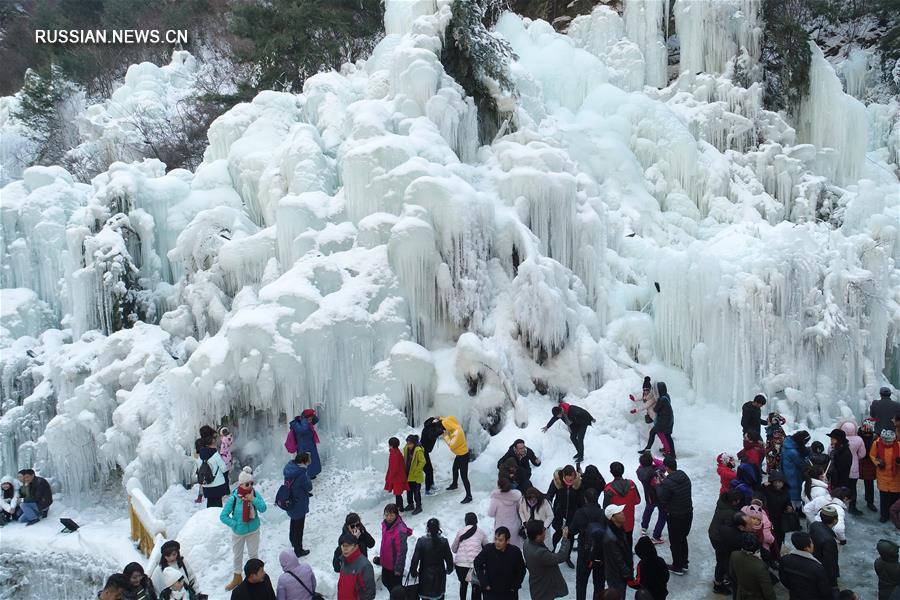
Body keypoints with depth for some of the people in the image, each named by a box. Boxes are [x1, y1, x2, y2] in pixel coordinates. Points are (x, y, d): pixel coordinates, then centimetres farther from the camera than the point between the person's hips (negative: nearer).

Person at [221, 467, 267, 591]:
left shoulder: (255, 494, -16)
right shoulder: (233, 498, -24)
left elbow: (263, 509, -20)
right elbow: (223, 516, -17)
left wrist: (253, 499, -31)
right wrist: (235, 524, -18)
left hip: (253, 531, 1)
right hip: (238, 532, -1)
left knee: (253, 554, 17)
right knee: (237, 555, 20)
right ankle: (237, 578, 41)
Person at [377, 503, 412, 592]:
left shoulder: (400, 530, -30)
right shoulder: (385, 524, -5)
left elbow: (401, 551, -24)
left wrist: (398, 568, -19)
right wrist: (381, 557, 19)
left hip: (395, 565, -8)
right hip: (386, 562, 8)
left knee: (395, 585, 10)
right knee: (385, 581, 25)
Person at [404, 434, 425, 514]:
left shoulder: (418, 451, -20)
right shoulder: (406, 449, 1)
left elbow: (422, 462, -19)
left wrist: (416, 471, -18)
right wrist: (405, 470, 9)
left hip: (416, 476, -7)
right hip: (408, 474, 7)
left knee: (416, 491, 0)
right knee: (409, 490, 17)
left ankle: (418, 507, 11)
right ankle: (410, 504, 32)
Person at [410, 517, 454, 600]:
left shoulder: (421, 541, -15)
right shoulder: (443, 541, -11)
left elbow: (415, 558, -12)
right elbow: (449, 557, -2)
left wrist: (413, 571, 2)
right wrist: (449, 569, 17)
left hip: (425, 575, -1)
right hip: (439, 575, 1)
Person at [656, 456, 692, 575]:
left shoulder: (667, 483, -27)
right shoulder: (685, 477, -4)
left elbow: (662, 500, -17)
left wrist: (658, 485, -4)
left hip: (675, 516, -7)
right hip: (688, 513, 7)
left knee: (675, 542, 12)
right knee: (683, 538, 25)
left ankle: (677, 567, 25)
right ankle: (684, 562, 39)